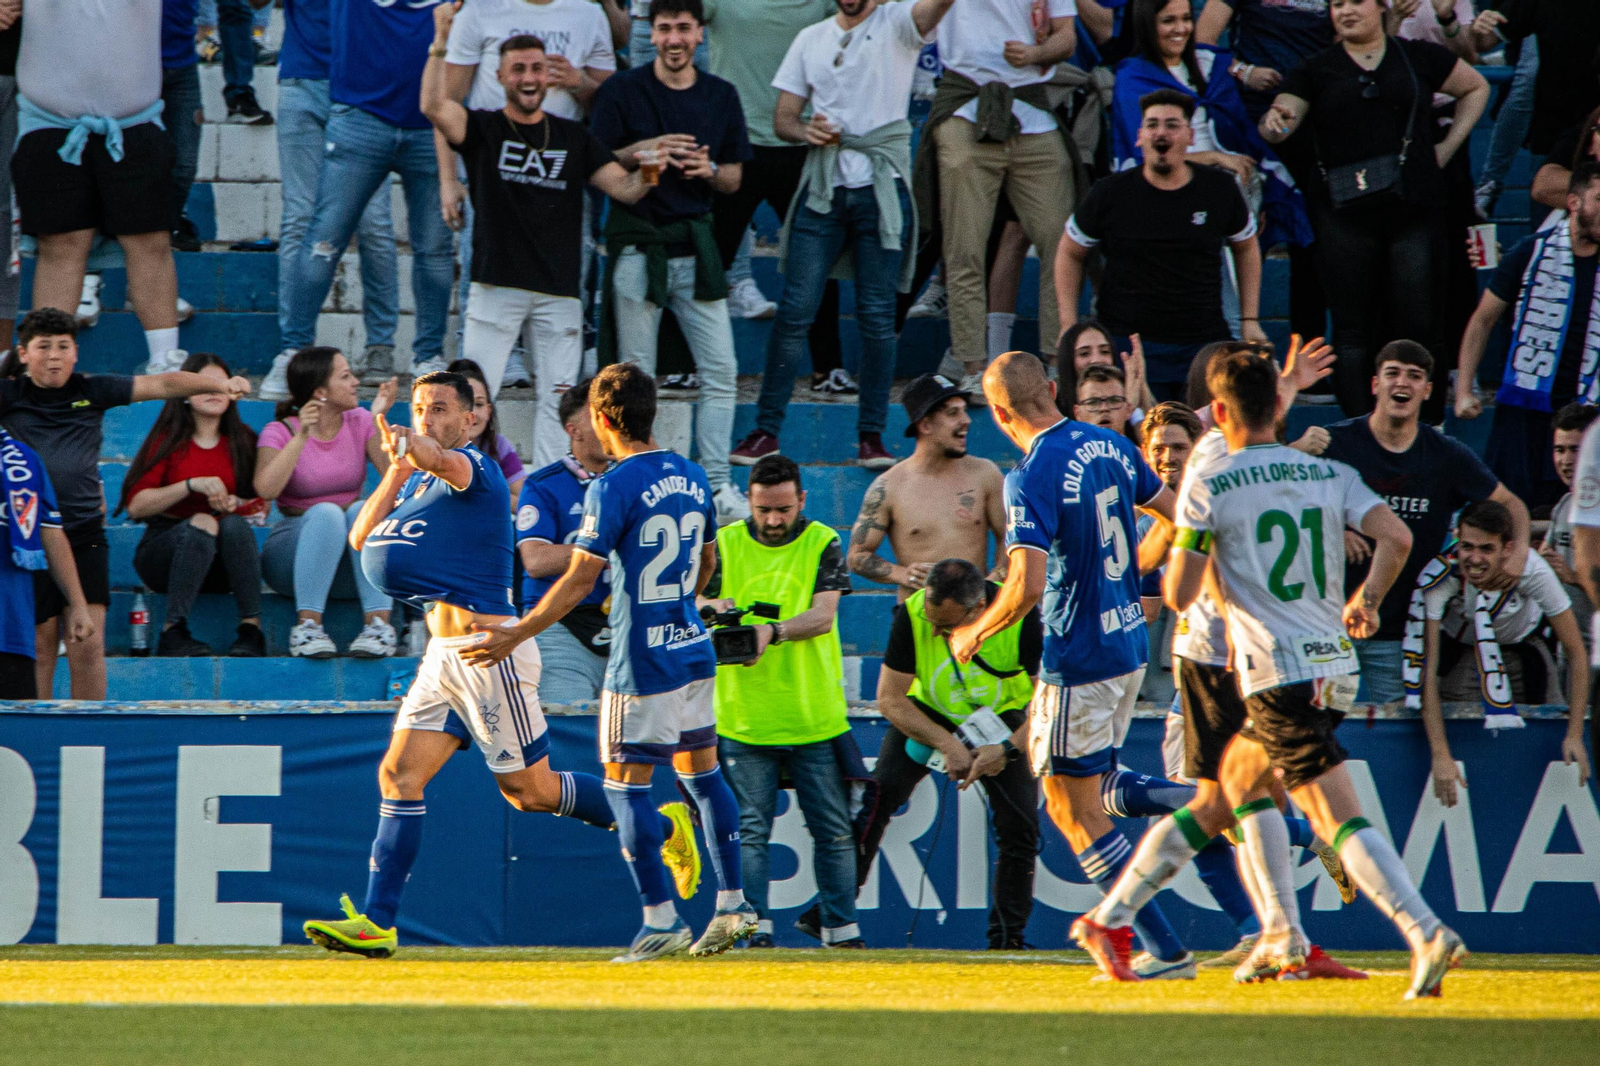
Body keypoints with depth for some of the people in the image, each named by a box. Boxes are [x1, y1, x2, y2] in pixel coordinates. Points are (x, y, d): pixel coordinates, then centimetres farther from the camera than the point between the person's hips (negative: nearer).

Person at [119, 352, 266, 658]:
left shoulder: (244, 442, 10)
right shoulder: (168, 441, 1)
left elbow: (261, 507, 8)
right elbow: (136, 505, -9)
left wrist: (234, 504, -14)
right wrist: (193, 485, -18)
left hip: (221, 566, 2)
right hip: (165, 547, -2)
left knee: (234, 524, -30)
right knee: (202, 523, -33)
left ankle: (251, 630, -35)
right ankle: (173, 633, -38)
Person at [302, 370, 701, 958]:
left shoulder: (474, 467, -10)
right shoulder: (418, 483, 17)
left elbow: (437, 459, -34)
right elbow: (361, 538, 8)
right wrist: (397, 470, 2)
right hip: (442, 658, 8)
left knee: (528, 789, -1)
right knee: (399, 776, -2)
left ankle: (659, 823, 16)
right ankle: (375, 924, -3)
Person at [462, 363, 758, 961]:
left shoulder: (615, 486, -15)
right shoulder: (692, 477, 8)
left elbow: (579, 581, -17)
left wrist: (515, 636, -12)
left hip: (642, 661, -8)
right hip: (694, 649, 8)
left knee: (625, 782, -1)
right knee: (701, 771, 16)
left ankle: (662, 919, -4)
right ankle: (733, 905, 17)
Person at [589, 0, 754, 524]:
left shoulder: (721, 96, 10)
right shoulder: (623, 91, 0)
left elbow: (734, 180, 15)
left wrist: (709, 169, -7)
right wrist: (644, 151, -17)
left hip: (694, 242, 3)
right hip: (637, 245, -3)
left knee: (721, 369, -3)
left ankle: (716, 485, 2)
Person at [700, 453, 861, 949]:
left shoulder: (821, 544, 1)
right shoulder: (726, 544, 6)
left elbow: (823, 615, -10)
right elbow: (698, 605, 3)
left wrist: (773, 631, -28)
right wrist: (716, 607, -21)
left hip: (815, 717, 0)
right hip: (744, 717, 0)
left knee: (833, 831, 4)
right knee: (750, 830, -2)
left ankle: (841, 928, 13)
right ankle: (754, 927, 1)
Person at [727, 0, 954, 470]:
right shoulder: (812, 39, 14)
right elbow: (783, 117, 15)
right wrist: (806, 131, -6)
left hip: (882, 188, -2)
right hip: (823, 188, 3)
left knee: (878, 316, -1)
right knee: (795, 309, -2)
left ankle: (871, 435, 7)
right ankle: (766, 429, 3)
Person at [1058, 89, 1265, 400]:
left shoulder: (1219, 190, 3)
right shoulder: (1111, 194, -1)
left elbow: (1246, 247, 19)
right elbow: (1070, 253, 12)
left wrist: (1250, 321, 12)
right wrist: (1069, 326, 3)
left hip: (1204, 346, 2)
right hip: (1128, 344, -2)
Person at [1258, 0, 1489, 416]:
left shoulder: (1419, 58, 8)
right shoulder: (1317, 70, 7)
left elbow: (1476, 88, 21)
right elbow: (1276, 126, -3)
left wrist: (1449, 145, 10)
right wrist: (1274, 124, -28)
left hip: (1414, 210, 0)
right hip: (1345, 214, 0)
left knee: (1418, 320, -3)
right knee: (1352, 327, -1)